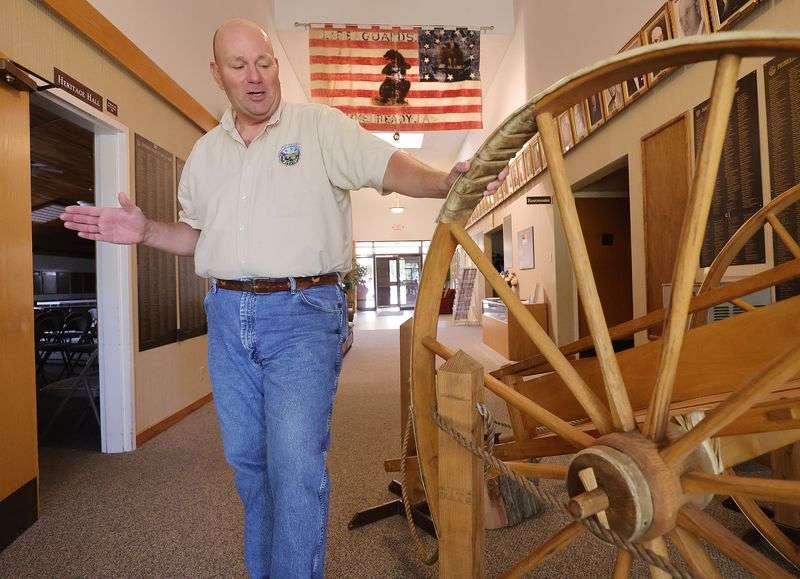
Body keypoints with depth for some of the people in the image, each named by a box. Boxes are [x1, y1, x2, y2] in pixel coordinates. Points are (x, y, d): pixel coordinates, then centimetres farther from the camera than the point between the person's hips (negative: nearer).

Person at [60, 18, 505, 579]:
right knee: (247, 459, 15)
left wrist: (445, 181, -30)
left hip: (303, 311, -5)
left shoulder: (320, 125, 1)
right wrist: (146, 231, 7)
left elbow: (388, 166, -12)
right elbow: (197, 235, 23)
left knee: (295, 463, -9)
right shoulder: (206, 150, 17)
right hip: (228, 315, 6)